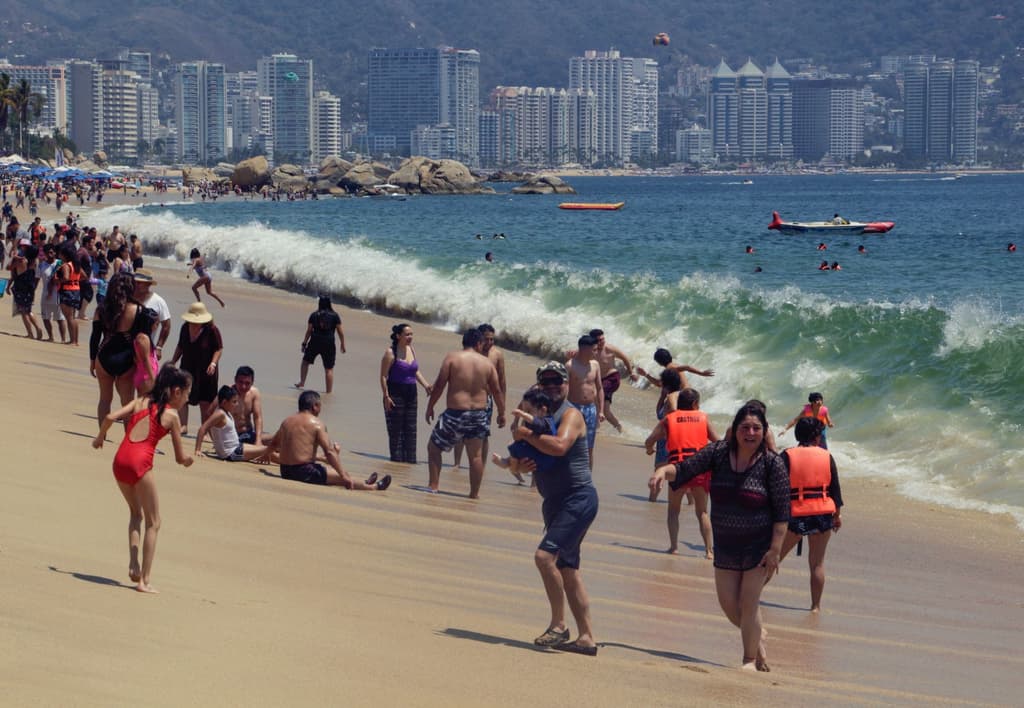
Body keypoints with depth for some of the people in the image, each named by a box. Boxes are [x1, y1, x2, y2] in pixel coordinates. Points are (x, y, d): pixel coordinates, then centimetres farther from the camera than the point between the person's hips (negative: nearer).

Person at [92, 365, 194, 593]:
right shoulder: (171, 415, 5)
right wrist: (187, 460, 28)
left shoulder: (141, 402, 15)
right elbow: (180, 458, 5)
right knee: (153, 523, 8)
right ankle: (144, 580, 3)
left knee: (135, 513, 26)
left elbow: (110, 417, 3)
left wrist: (99, 438, 21)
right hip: (140, 463, -5)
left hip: (120, 461, 5)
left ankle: (133, 564, 9)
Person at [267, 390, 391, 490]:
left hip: (285, 472, 8)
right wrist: (344, 476, -14)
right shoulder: (317, 424, -11)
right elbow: (329, 452, -17)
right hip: (305, 472, -8)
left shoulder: (287, 421, 10)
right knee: (342, 477, 10)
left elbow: (272, 444, 23)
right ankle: (374, 487, 26)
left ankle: (364, 484, 40)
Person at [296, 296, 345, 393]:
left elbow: (309, 331, 1)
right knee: (329, 369, 3)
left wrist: (304, 343, 9)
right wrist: (342, 345, 6)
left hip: (315, 343, 1)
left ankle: (302, 382, 26)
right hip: (329, 344, -1)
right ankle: (329, 391, 3)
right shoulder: (335, 316, -1)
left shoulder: (314, 315, 0)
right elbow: (340, 332, -2)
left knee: (306, 361, 24)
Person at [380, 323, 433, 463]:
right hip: (396, 394, -7)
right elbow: (383, 376, -11)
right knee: (396, 430, -3)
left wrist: (425, 385, 3)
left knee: (411, 430, 7)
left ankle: (410, 460, 12)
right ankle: (397, 460, 1)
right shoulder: (391, 353, -10)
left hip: (411, 394, 7)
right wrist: (386, 396, -16)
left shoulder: (411, 350, 10)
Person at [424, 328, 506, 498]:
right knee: (476, 455, 10)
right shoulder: (487, 363, 3)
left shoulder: (452, 357, -4)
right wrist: (501, 413, 18)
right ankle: (474, 493, 12)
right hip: (479, 413, 3)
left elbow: (439, 385, -7)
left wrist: (430, 407, 3)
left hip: (455, 412, -3)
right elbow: (497, 391, 6)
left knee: (434, 447, 12)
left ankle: (433, 485, 6)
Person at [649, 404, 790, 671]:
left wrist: (775, 549, -18)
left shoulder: (772, 464, -13)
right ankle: (758, 635, 37)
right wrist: (664, 470, -28)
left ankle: (750, 659, 12)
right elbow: (686, 468, -6)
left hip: (760, 546, -4)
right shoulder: (719, 453, -4)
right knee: (729, 605, 9)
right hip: (725, 546, 4)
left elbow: (783, 511, -13)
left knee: (748, 604, -5)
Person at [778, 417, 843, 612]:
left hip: (795, 515, -1)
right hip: (823, 513, 1)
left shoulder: (787, 456, -3)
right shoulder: (827, 457, 3)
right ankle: (816, 605, 10)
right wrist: (837, 514, 17)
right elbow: (835, 488, 7)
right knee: (817, 562, 8)